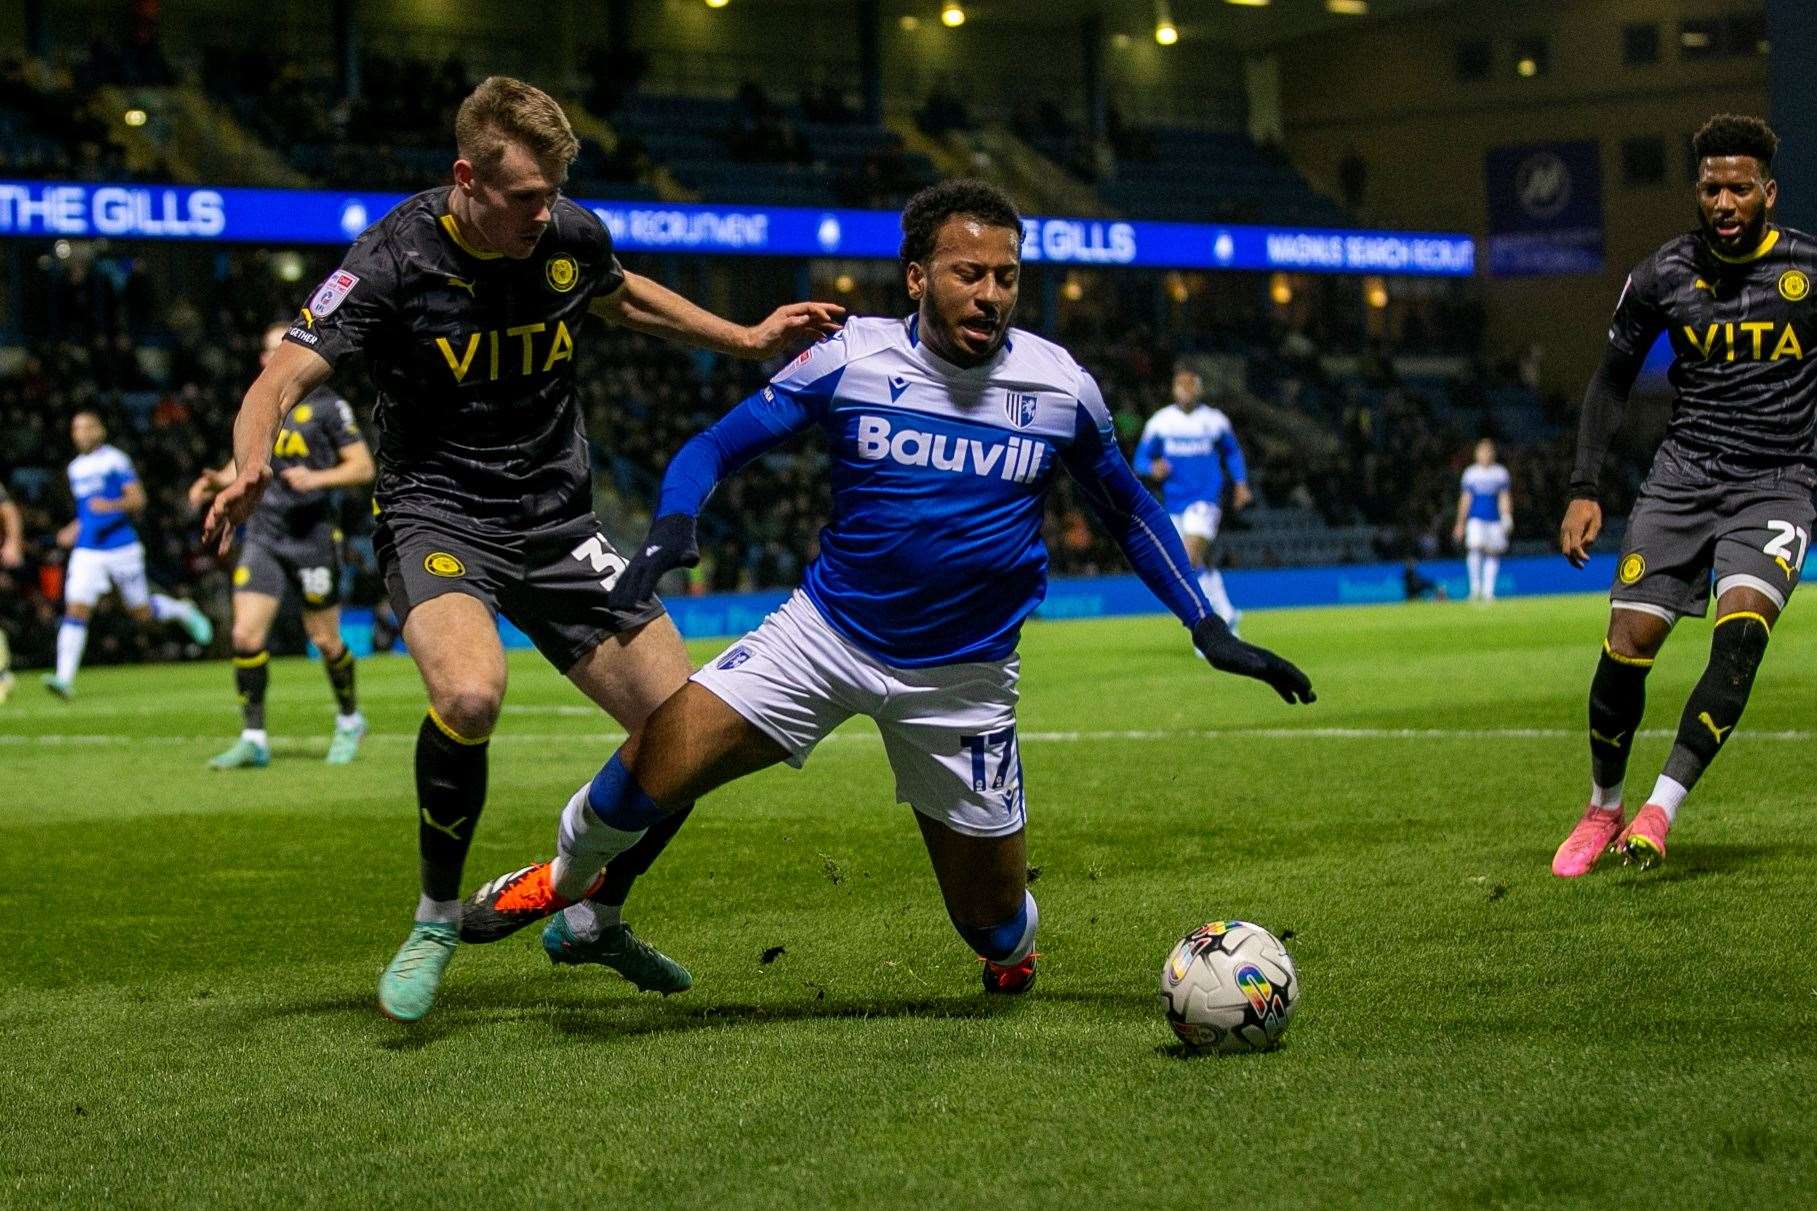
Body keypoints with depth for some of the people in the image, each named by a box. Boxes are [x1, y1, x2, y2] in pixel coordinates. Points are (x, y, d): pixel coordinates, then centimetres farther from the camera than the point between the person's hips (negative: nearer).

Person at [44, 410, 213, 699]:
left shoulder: (115, 460, -5)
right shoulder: (76, 468, 15)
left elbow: (138, 500, -11)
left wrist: (111, 505, -29)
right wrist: (75, 529, 15)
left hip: (121, 547, -5)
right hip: (87, 552, 5)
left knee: (142, 613, 6)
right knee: (76, 609, -12)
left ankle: (182, 611, 38)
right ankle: (65, 678, -19)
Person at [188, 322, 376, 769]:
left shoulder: (326, 404, -3)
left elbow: (363, 467, -4)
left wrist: (318, 479, -19)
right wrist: (218, 480, 3)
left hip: (312, 535, -4)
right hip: (263, 534, 4)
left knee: (325, 641, 4)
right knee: (246, 635, -9)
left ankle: (349, 721, 28)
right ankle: (253, 739, -2)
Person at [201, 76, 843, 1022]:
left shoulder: (572, 237, -2)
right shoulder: (395, 260, -17)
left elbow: (622, 297, 23)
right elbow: (285, 377, -23)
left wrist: (748, 340, 20)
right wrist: (251, 465, -44)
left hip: (556, 519, 5)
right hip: (437, 511, -5)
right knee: (470, 694, -36)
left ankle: (595, 919, 25)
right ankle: (436, 918, -10)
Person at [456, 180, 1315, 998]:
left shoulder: (1060, 387, -6)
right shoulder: (850, 360, -9)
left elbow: (1130, 513, 10)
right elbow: (718, 446, -4)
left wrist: (1209, 630, 4)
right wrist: (673, 524, -25)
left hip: (963, 677, 1)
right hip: (827, 632, -1)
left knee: (993, 922, 3)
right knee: (653, 767, -17)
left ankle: (1010, 942, 44)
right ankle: (566, 876, 18)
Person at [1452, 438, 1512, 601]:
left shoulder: (1501, 473, 6)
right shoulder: (1470, 472, 7)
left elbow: (1504, 498, 4)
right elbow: (1465, 499, 11)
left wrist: (1507, 517, -11)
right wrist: (1460, 523, 10)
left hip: (1495, 520, 1)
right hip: (1476, 519, -1)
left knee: (1492, 553, 0)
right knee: (1475, 547, -20)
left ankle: (1488, 591, 7)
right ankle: (1475, 586, -8)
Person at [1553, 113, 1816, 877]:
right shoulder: (1662, 276, 0)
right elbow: (1612, 381, 10)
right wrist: (1584, 489, 1)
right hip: (1684, 475, 2)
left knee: (1740, 629, -26)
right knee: (1626, 646, -8)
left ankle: (1660, 811, -23)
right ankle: (1602, 812, 16)